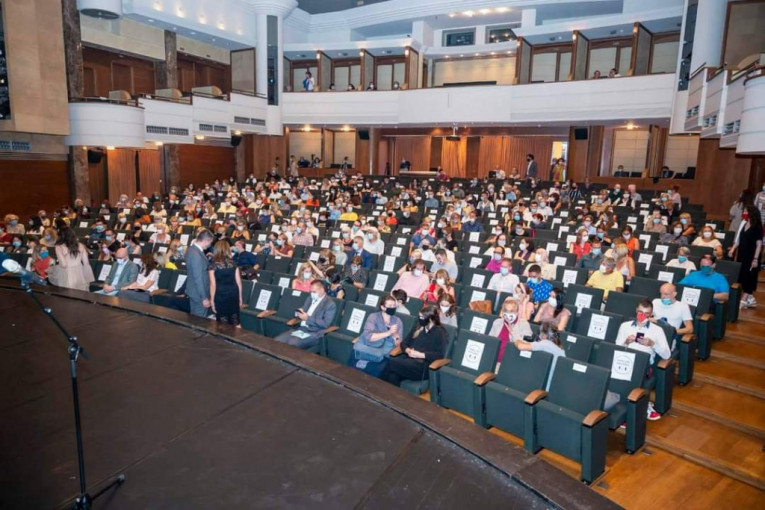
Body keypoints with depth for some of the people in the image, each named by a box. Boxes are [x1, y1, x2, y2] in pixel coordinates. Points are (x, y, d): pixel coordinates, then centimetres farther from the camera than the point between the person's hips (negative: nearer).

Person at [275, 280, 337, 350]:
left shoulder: (330, 304, -8)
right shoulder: (310, 298, 16)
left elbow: (326, 324, -16)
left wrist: (308, 319, -19)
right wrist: (299, 312, -2)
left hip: (315, 334, -7)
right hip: (301, 329, 7)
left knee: (291, 344, -32)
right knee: (276, 341, -13)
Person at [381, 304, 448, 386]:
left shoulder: (439, 333, 1)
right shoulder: (419, 329, 20)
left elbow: (440, 355, -10)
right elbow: (404, 343, 21)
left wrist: (419, 355, -16)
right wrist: (408, 350, -3)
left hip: (424, 366, -6)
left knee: (392, 363, -26)